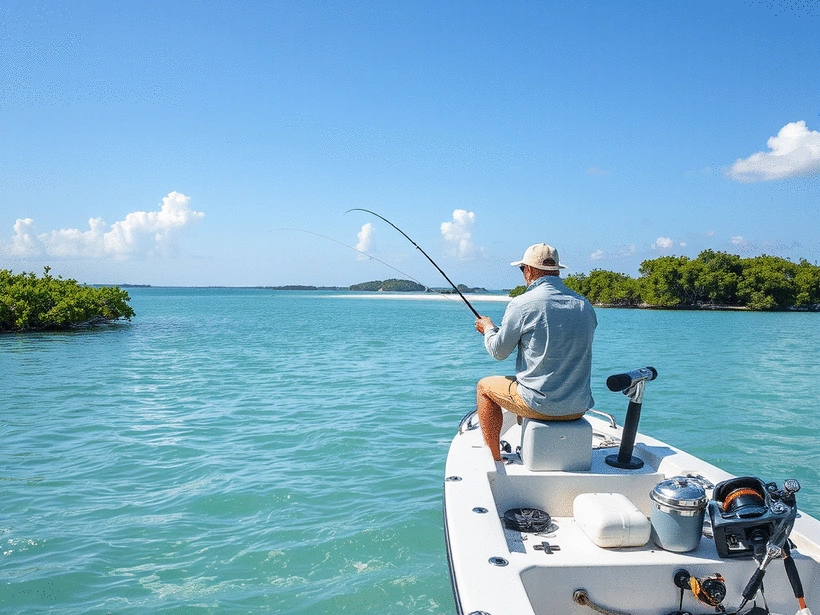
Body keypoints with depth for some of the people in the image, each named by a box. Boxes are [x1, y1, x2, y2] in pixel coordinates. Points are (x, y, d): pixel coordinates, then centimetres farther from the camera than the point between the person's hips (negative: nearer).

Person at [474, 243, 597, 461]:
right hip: (579, 408, 6)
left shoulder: (522, 304, -12)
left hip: (540, 405, -6)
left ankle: (494, 458, 23)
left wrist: (488, 328, 20)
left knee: (484, 387, 20)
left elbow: (499, 351, -2)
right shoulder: (585, 306, 4)